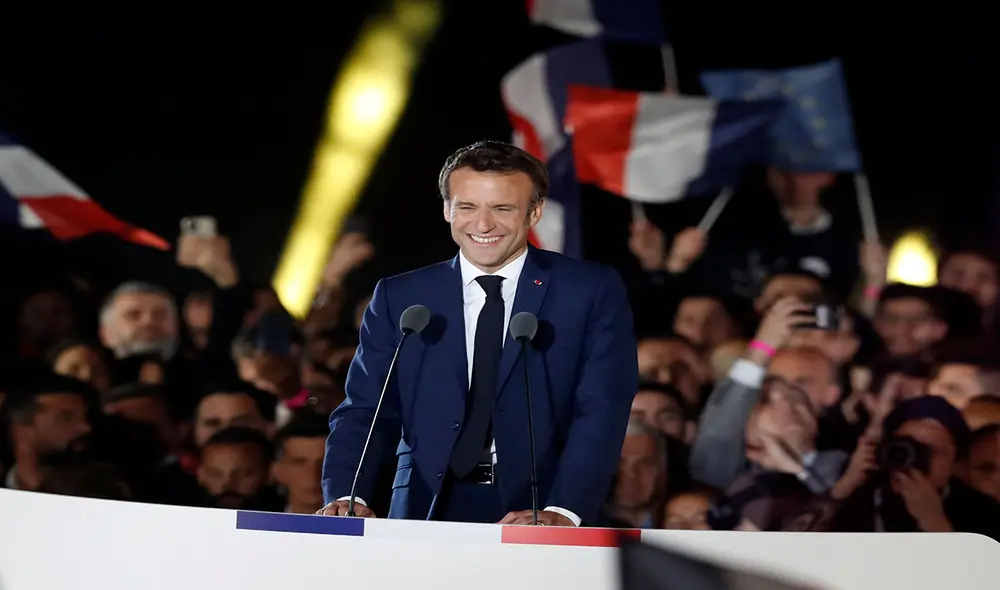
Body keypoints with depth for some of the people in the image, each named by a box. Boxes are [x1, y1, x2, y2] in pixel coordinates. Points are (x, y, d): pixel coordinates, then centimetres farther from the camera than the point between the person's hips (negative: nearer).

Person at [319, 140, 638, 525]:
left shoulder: (593, 293, 5)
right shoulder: (399, 298, 12)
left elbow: (601, 413, -3)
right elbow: (366, 411, 8)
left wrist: (562, 512, -18)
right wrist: (346, 497, -11)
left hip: (537, 516, -1)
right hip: (427, 514, 2)